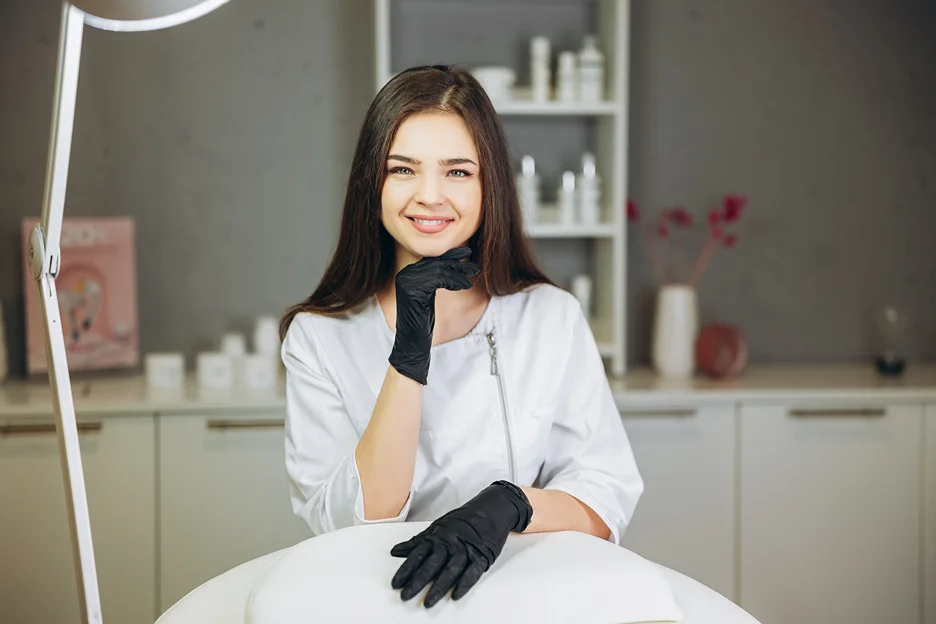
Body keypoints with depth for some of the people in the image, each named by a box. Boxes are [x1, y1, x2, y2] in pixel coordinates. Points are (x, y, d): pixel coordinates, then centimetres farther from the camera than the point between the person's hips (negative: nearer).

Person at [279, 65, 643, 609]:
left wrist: (510, 505, -21)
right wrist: (409, 356, -16)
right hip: (381, 599, -2)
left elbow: (610, 499, -2)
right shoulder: (318, 336, 0)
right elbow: (351, 523, -8)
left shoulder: (553, 317, 1)